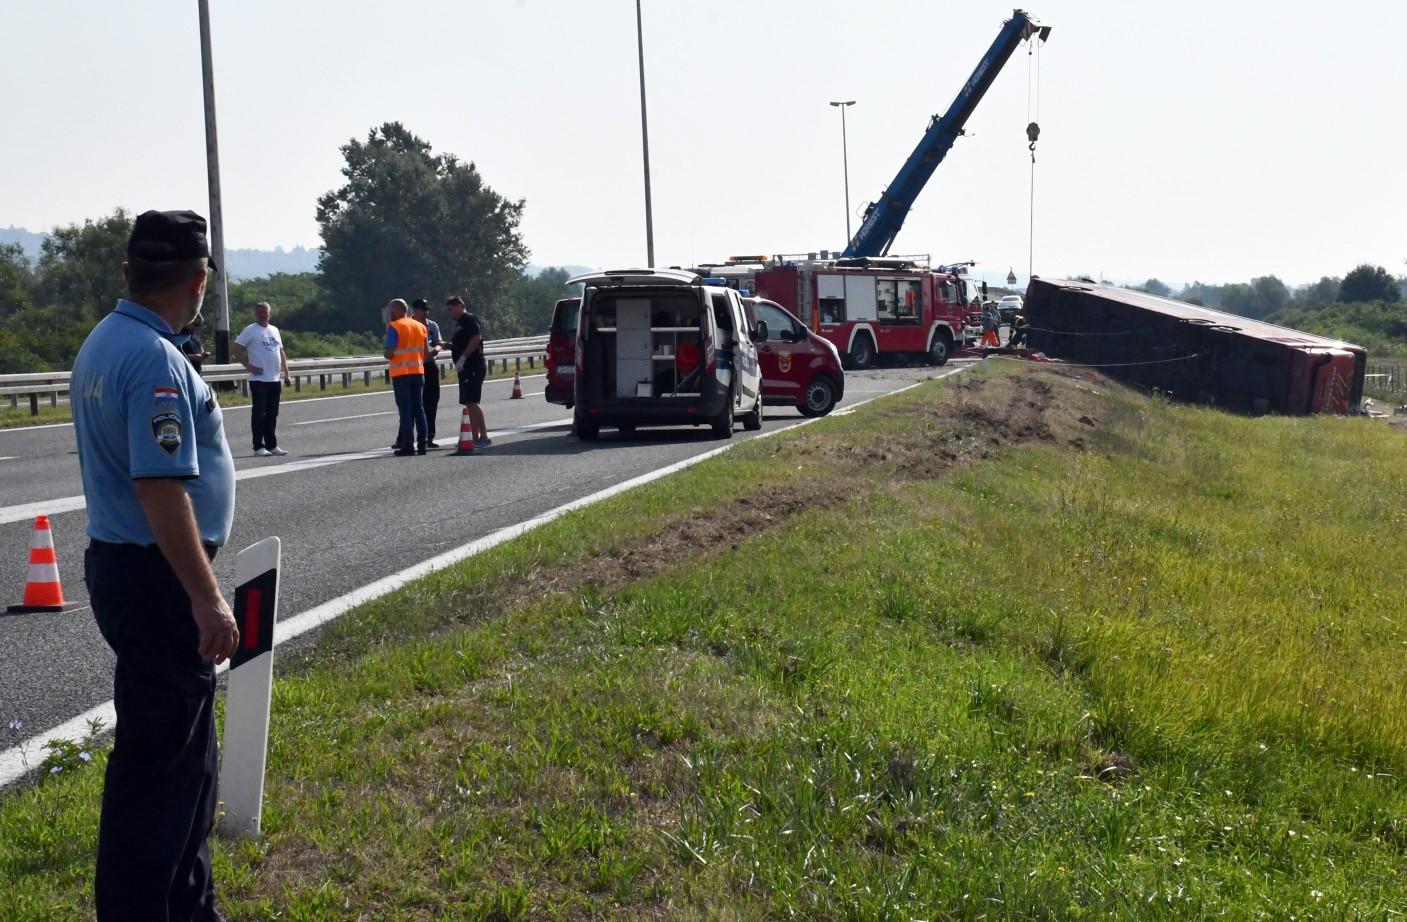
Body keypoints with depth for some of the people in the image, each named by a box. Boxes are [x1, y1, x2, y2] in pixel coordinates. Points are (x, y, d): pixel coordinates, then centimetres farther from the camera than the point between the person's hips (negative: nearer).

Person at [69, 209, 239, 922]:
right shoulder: (157, 360, -20)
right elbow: (161, 489, -26)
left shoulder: (102, 343, 11)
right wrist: (206, 597, -24)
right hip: (158, 577, -10)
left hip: (118, 563, 10)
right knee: (158, 759, -1)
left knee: (183, 749, 19)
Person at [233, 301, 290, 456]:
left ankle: (272, 445, 16)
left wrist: (286, 373, 14)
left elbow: (281, 352, 21)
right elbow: (237, 349, -8)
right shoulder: (250, 331, -4)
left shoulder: (274, 330, 16)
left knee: (272, 414, 10)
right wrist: (248, 366, -13)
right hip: (259, 379, -6)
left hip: (275, 379, 6)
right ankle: (259, 446, -1)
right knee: (259, 413, -4)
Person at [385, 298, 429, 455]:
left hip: (401, 373, -5)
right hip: (418, 372, 5)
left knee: (405, 410, -4)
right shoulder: (420, 326, 12)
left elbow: (390, 353, -15)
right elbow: (426, 353, 11)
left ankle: (408, 446, -5)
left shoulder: (394, 327, -8)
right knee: (419, 409, 8)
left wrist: (387, 355, 6)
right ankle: (421, 445, 7)